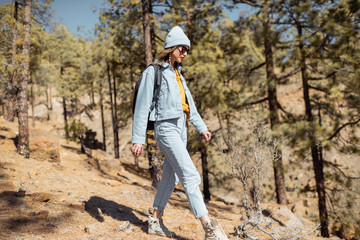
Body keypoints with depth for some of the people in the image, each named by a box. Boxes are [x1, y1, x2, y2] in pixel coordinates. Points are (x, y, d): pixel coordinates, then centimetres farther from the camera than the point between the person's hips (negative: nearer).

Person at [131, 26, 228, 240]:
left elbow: (189, 103, 21)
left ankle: (155, 222, 23)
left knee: (170, 178, 11)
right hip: (166, 128, -8)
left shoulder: (178, 73, 18)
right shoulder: (154, 72, -6)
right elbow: (142, 106, -9)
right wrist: (138, 138, -13)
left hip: (181, 129, 8)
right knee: (190, 176, -15)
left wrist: (201, 127, 16)